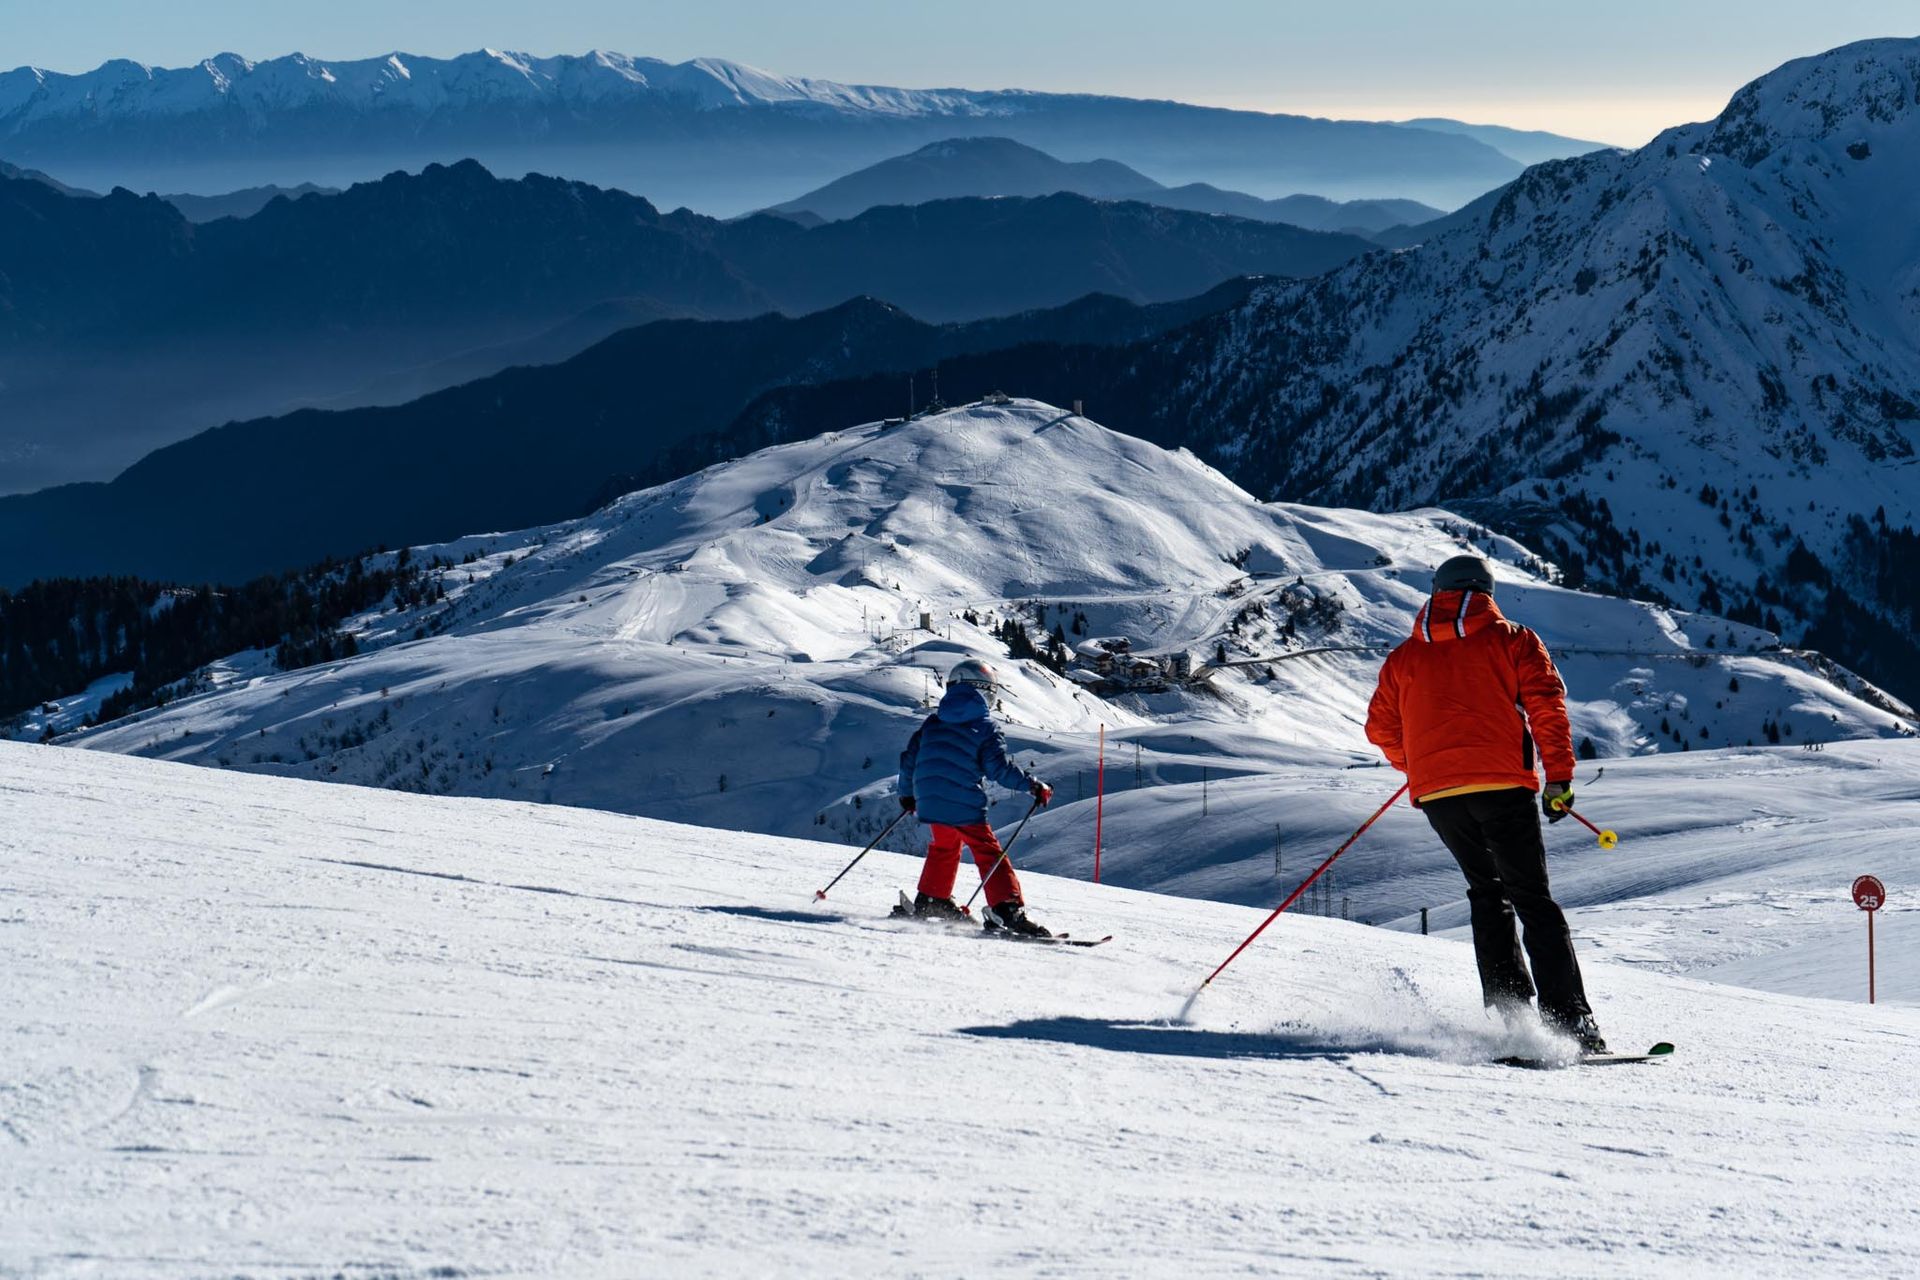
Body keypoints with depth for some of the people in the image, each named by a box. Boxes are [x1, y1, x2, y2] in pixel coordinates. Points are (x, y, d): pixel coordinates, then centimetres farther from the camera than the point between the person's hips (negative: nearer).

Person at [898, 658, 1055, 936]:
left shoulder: (932, 723, 14)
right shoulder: (985, 726, -3)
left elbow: (909, 760, 16)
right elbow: (1000, 767, -12)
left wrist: (907, 794, 31)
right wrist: (1034, 786, -5)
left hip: (929, 805, 5)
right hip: (965, 806, -5)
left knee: (942, 848, 29)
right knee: (989, 854, -3)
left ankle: (931, 900, 32)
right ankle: (1008, 909, -17)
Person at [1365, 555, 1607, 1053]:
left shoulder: (1405, 656, 18)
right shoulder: (1512, 641, 10)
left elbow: (1381, 728, 19)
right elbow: (1547, 705, -2)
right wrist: (1560, 776, -1)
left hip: (1434, 791, 3)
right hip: (1501, 784, -3)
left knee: (1488, 893, 19)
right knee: (1534, 901, 1)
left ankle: (1509, 1014, 7)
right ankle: (1572, 1024, -11)